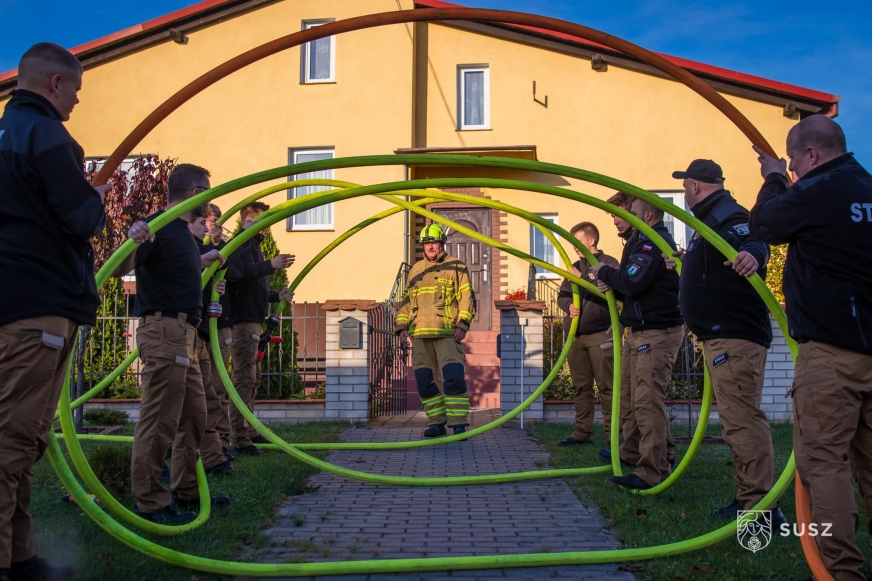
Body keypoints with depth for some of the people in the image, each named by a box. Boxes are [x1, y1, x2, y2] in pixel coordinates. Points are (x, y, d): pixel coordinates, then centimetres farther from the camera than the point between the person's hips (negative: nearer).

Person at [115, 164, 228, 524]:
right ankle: (149, 503, 3)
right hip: (164, 330, -10)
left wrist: (204, 261, 43)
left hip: (183, 335, 10)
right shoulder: (159, 226, -11)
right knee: (159, 420, -5)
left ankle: (186, 492, 25)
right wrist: (132, 242, -40)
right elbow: (119, 271, -22)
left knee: (193, 416, 15)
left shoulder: (181, 231, 17)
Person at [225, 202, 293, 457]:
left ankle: (249, 432, 24)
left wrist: (277, 296, 20)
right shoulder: (240, 245, -9)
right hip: (243, 321, -11)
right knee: (244, 379, -11)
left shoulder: (253, 246, 23)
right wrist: (271, 265, -33)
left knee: (252, 379, 15)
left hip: (253, 321, 11)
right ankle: (240, 441, -10)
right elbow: (239, 273, -28)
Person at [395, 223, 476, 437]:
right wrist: (401, 326, 12)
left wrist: (463, 324, -11)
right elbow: (406, 301, 22)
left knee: (454, 377, -14)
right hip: (420, 334, 5)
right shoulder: (415, 270, 19)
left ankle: (458, 424, -9)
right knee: (424, 380, 4)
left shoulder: (455, 267, 5)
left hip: (447, 333, -5)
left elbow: (466, 297, -1)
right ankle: (436, 423, 14)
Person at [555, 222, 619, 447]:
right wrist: (568, 305, -8)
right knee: (580, 387, 10)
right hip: (576, 335, 6)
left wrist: (581, 279, -14)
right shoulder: (575, 267, 17)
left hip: (600, 334, -6)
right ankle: (581, 433, 16)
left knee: (606, 386, -5)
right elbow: (562, 296, 14)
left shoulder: (608, 263, -1)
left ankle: (612, 434, -2)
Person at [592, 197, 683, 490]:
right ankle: (634, 453, 29)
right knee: (642, 400, 18)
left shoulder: (652, 244, -14)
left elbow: (633, 282, -22)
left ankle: (651, 473, -14)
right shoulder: (659, 241, 20)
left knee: (648, 401, -13)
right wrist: (614, 285, 4)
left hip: (656, 333, -11)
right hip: (646, 332, 11)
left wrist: (605, 272, -6)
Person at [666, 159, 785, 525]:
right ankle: (748, 498, 25)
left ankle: (760, 505, -12)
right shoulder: (711, 219, 19)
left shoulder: (726, 215, -13)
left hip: (735, 336, -12)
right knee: (737, 419, 16)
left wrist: (753, 254, -54)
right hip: (721, 335, 12)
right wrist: (685, 262, 43)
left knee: (741, 419, -14)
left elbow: (753, 241, -34)